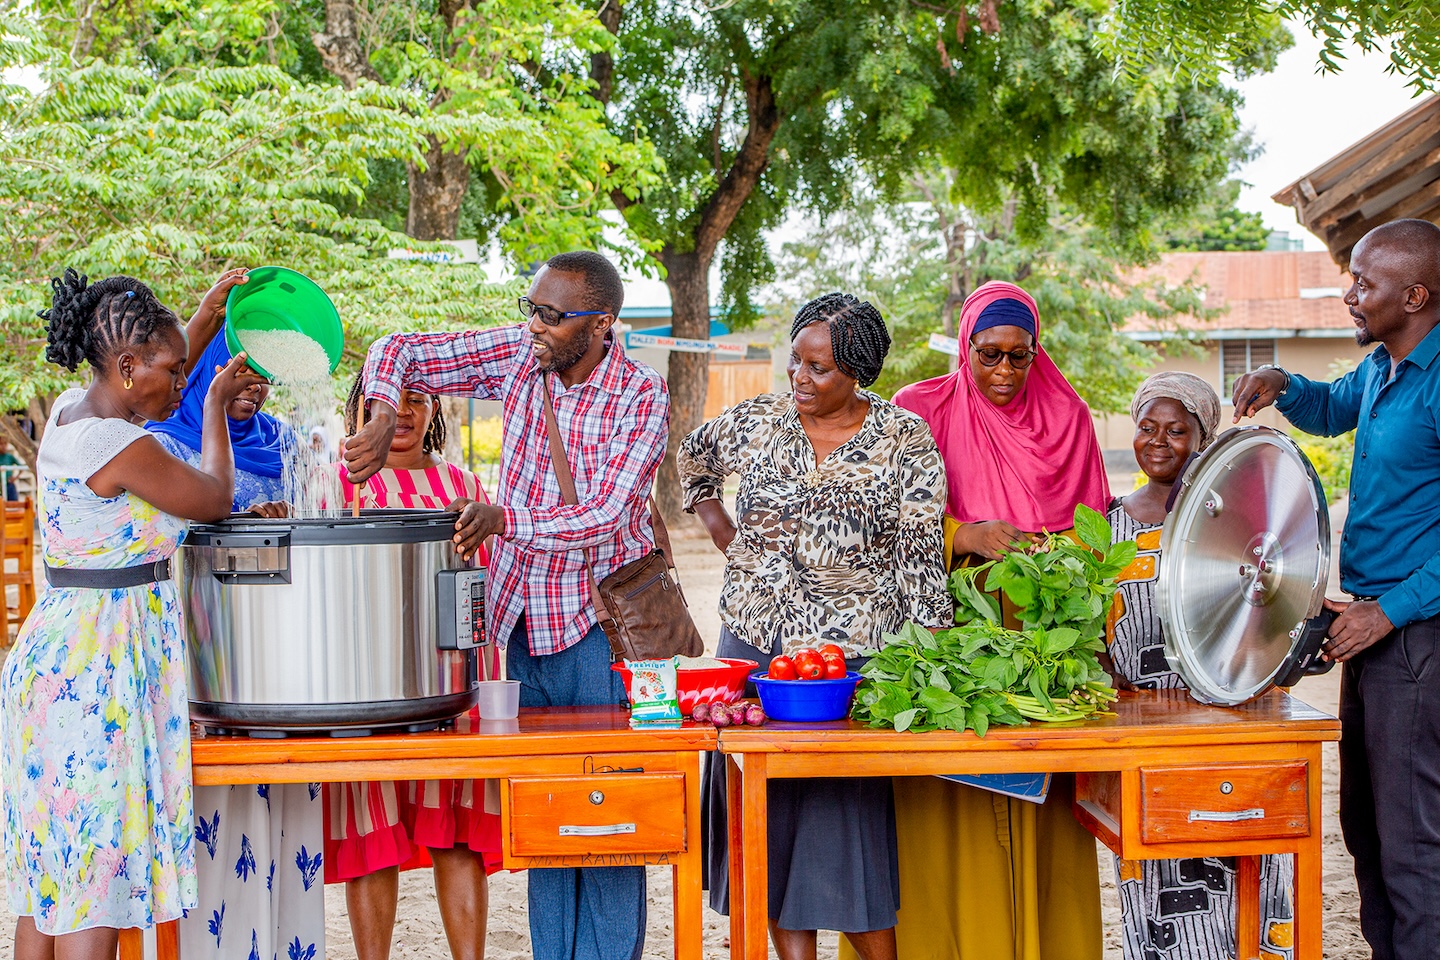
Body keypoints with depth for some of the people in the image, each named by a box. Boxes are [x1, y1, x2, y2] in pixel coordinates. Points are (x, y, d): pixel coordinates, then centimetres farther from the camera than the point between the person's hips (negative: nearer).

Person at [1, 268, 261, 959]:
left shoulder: (69, 411, 9)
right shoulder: (122, 446, -19)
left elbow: (147, 386, 32)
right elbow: (216, 497, -3)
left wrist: (207, 313, 34)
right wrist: (215, 403, 10)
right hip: (100, 663, -10)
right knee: (96, 871, -6)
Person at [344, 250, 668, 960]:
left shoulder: (642, 396, -12)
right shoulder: (520, 353, 0)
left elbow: (602, 518, -20)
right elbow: (398, 353, 3)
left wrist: (504, 515, -32)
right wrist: (381, 418, -17)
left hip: (596, 614, -4)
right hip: (522, 609, 5)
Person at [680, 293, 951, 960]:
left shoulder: (905, 441, -4)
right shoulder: (757, 422, 4)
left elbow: (919, 556, -5)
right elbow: (692, 458, 25)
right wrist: (725, 536, 15)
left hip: (852, 649, -3)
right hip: (753, 644, 4)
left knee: (847, 813, -4)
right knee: (769, 815, 5)